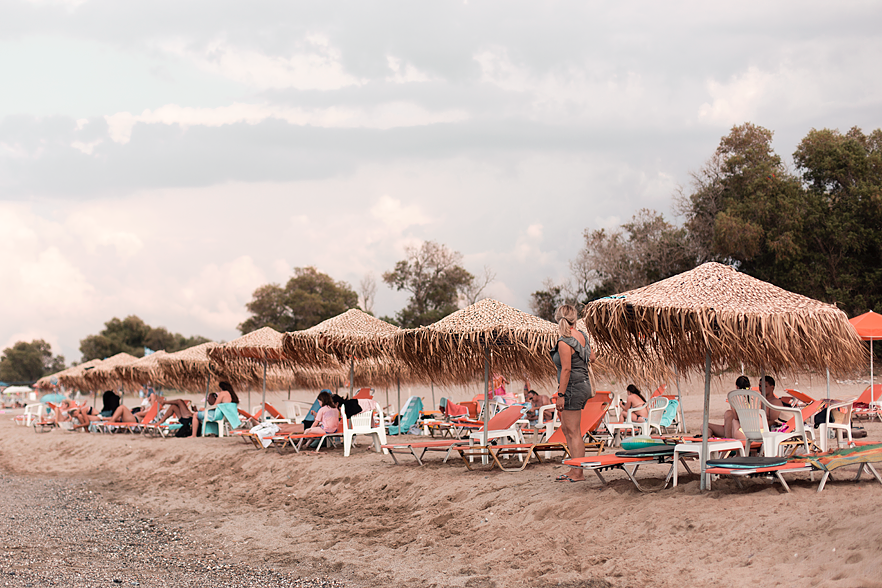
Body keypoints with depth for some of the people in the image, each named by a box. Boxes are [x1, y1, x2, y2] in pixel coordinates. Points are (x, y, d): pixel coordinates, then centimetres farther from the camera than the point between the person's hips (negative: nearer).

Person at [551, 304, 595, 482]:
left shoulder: (564, 342, -18)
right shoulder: (581, 336, 6)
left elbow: (566, 369, -21)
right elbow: (592, 357, 20)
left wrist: (561, 395, -19)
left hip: (573, 386, -9)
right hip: (583, 385, 9)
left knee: (573, 432, -5)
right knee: (566, 427, 18)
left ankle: (578, 474, -3)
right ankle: (574, 469, 23)